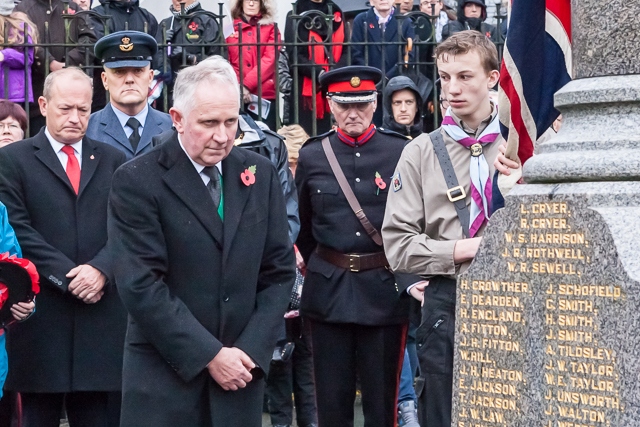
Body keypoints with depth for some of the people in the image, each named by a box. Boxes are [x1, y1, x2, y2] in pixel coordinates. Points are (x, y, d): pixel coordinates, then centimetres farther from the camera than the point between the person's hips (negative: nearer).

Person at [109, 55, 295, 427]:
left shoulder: (261, 174, 7)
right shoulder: (137, 181, -7)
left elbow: (279, 271, 7)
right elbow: (141, 285, -13)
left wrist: (252, 351, -4)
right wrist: (209, 355, -14)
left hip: (241, 376, 4)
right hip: (164, 382, -3)